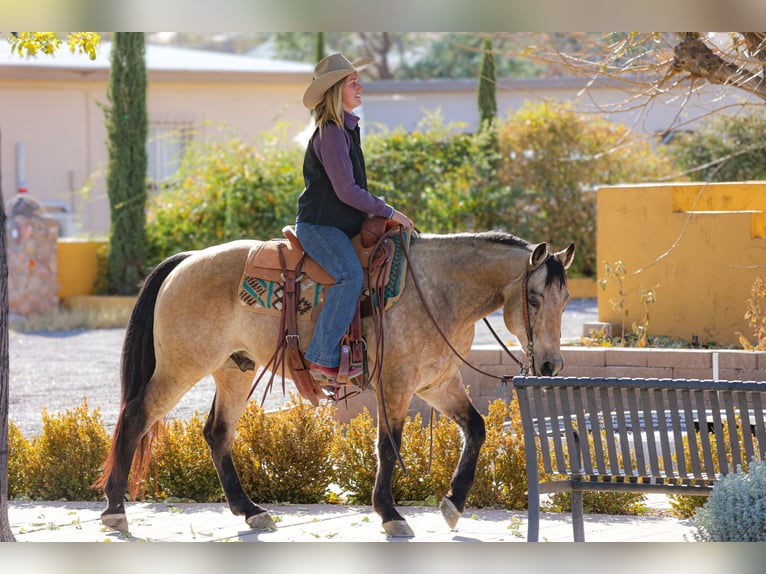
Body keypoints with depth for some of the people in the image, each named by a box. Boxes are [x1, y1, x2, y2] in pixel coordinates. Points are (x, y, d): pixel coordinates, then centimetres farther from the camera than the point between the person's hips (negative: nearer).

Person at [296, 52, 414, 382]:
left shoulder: (346, 129, 16)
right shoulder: (331, 133, -15)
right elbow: (346, 190, -20)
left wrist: (377, 213, 15)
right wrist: (388, 212, -12)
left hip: (337, 225, 10)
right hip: (318, 225, -10)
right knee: (351, 276, -29)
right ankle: (322, 358, -28)